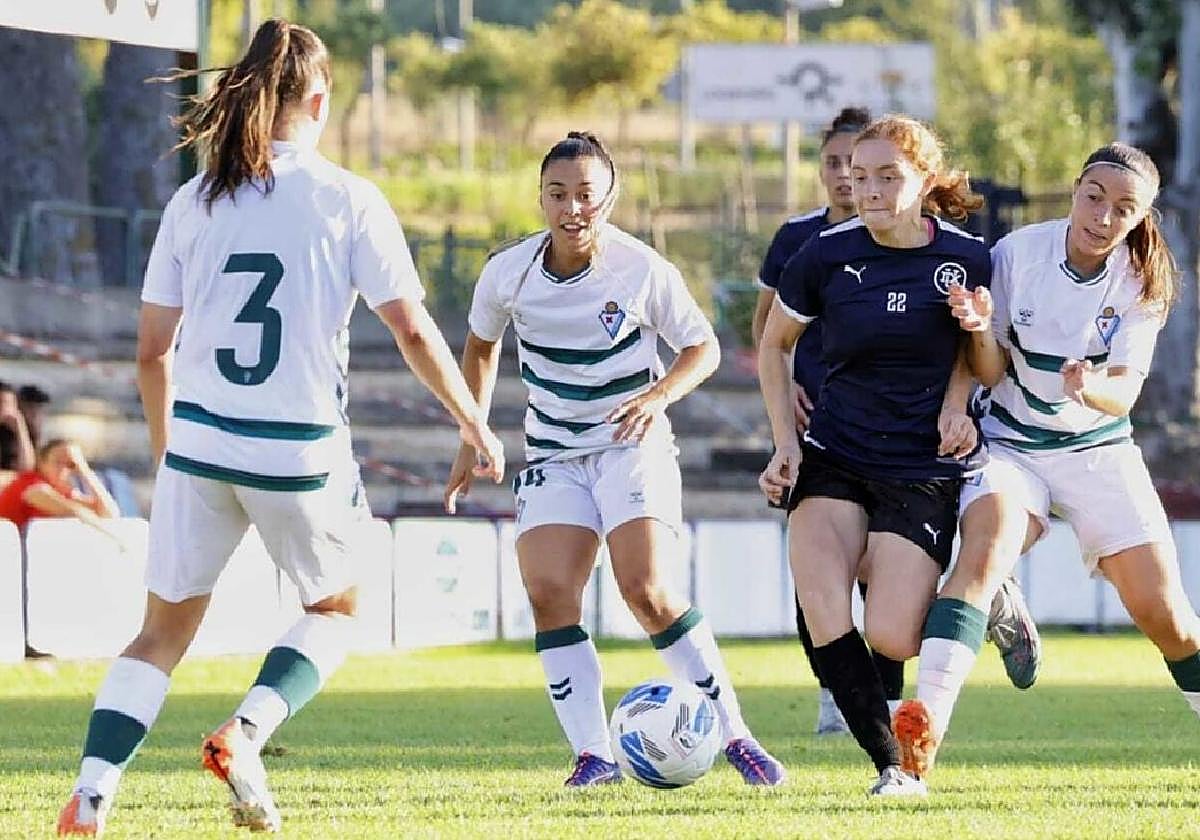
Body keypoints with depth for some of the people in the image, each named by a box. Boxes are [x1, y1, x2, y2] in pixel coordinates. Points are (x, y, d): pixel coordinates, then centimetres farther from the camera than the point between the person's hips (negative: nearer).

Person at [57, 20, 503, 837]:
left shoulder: (193, 202, 4)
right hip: (301, 452, -2)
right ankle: (246, 733, -3)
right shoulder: (349, 200, -5)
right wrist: (474, 424, 9)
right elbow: (414, 331, -4)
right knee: (334, 609, 21)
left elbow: (152, 350, 6)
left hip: (200, 443, 2)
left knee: (165, 629, 13)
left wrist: (165, 447, 21)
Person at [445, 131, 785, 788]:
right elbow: (481, 346, 15)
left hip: (632, 444, -3)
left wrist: (658, 395, -19)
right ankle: (593, 755, -12)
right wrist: (471, 441, 13)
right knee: (548, 592, -16)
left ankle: (734, 734, -9)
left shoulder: (642, 270, -13)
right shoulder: (508, 273, -5)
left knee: (645, 591, -20)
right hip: (553, 454, 3)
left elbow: (702, 347, -1)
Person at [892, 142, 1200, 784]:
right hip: (1011, 441, -2)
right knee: (984, 551, -31)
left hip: (1099, 448, 2)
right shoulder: (1017, 254, -13)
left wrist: (1093, 389, -37)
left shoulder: (1142, 283, -8)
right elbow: (991, 373, -6)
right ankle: (926, 722, -44)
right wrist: (981, 332, -28)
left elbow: (1125, 392, -14)